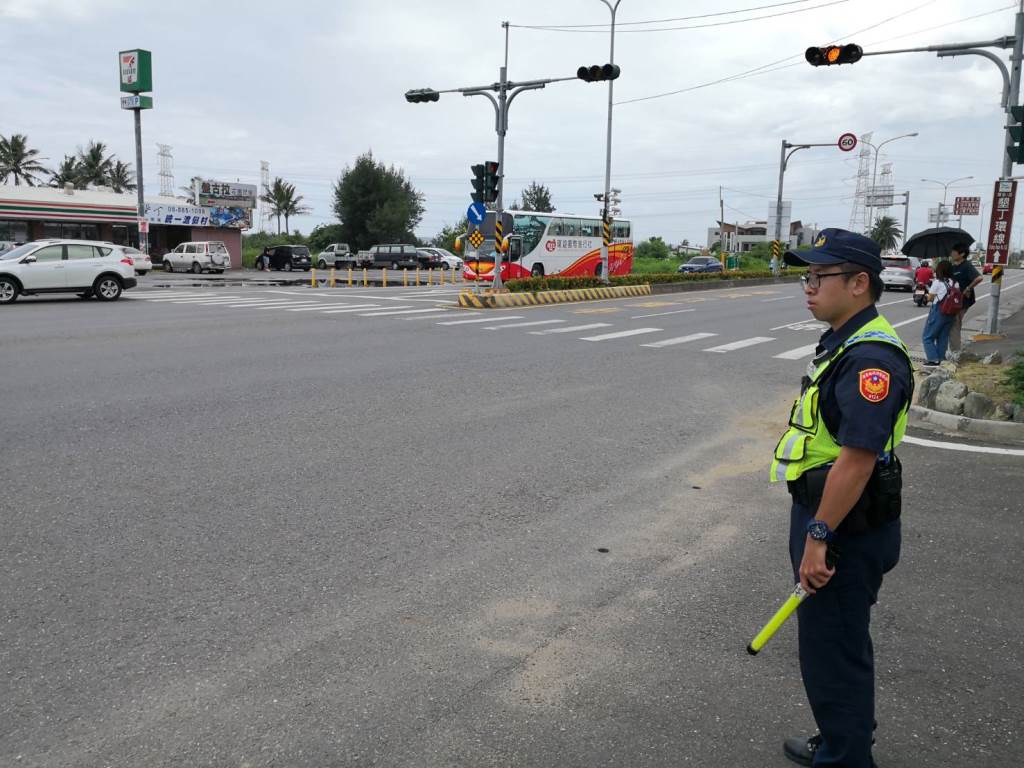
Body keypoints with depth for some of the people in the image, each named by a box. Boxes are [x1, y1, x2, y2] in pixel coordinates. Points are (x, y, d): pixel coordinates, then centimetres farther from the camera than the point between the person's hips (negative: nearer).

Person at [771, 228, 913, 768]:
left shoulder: (871, 358, -24)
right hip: (824, 516, 11)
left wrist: (819, 538, -26)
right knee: (837, 641, 24)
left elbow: (857, 460, -29)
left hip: (845, 531, -11)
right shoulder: (842, 343, 10)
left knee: (832, 650, 4)